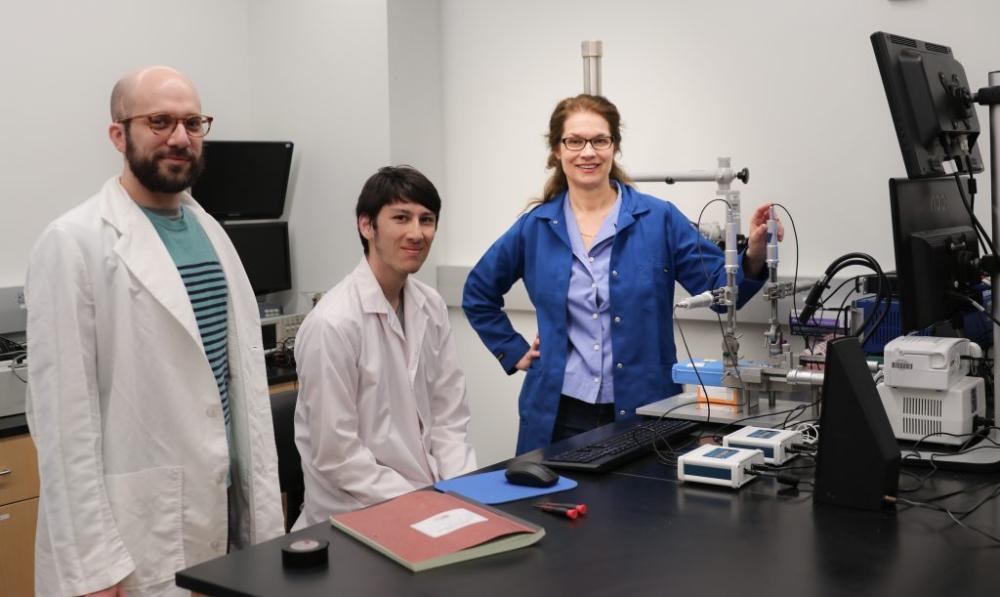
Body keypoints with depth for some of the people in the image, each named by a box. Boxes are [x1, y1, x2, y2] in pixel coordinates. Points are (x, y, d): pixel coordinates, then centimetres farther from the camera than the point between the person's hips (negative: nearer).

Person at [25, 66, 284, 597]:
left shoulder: (210, 232, 10)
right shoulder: (75, 242, -11)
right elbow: (63, 413, -14)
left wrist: (266, 510, 9)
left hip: (226, 511, 6)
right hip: (137, 533, -6)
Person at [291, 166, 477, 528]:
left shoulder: (431, 307, 4)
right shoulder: (333, 323, -18)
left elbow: (448, 419, 7)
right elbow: (336, 456, -16)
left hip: (432, 498, 7)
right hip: (357, 518, -6)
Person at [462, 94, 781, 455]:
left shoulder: (658, 218, -2)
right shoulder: (535, 227, 4)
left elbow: (720, 288, -7)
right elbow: (478, 294, 18)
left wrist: (752, 257, -25)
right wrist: (514, 352, 10)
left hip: (643, 413, -1)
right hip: (559, 415, 2)